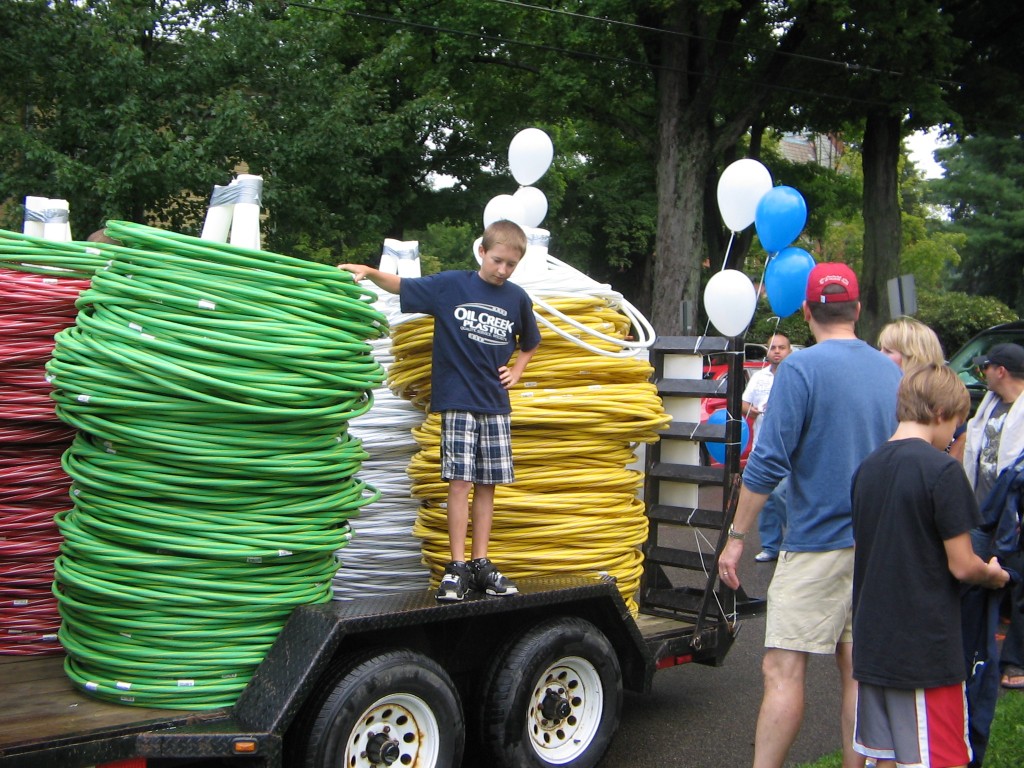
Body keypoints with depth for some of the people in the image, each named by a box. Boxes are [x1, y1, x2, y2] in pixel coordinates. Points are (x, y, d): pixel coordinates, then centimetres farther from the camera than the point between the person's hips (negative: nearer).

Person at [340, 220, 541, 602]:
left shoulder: (518, 298, 7)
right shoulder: (451, 285, -1)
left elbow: (530, 343, 24)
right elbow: (401, 286, 1)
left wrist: (515, 372, 11)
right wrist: (369, 272, -15)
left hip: (496, 406, 3)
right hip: (457, 402, -3)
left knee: (486, 486, 5)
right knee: (460, 482, -7)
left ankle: (481, 564, 12)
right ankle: (457, 567, -1)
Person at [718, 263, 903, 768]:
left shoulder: (803, 368, -11)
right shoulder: (891, 371, 8)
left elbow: (769, 461, -16)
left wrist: (737, 536, -9)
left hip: (818, 542, -6)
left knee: (783, 670, -5)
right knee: (858, 671, 12)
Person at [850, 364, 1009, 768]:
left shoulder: (868, 467, 7)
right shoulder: (942, 469, -15)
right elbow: (961, 565, -13)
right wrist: (994, 575, 8)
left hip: (872, 644, 7)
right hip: (927, 651, -7)